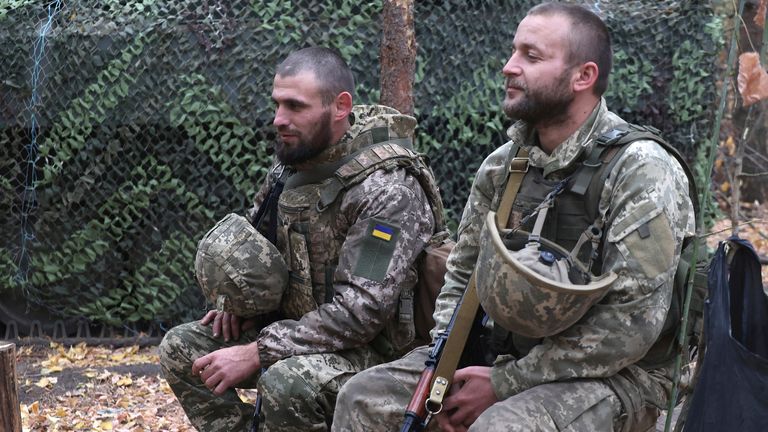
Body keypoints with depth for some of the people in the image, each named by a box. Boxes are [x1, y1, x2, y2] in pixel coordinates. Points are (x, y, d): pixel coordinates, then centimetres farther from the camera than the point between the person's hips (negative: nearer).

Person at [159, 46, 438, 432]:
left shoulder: (386, 188, -23)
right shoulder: (291, 158, 1)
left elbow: (359, 311, -28)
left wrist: (255, 355, -27)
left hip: (367, 347, -8)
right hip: (292, 326, 8)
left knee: (287, 383, -36)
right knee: (180, 348, -2)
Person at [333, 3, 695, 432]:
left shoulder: (641, 171, -16)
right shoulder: (503, 164, 6)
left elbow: (632, 322, -21)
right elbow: (462, 276, 15)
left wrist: (505, 384, -19)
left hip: (616, 376, -6)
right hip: (509, 354, 7)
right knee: (365, 397, -6)